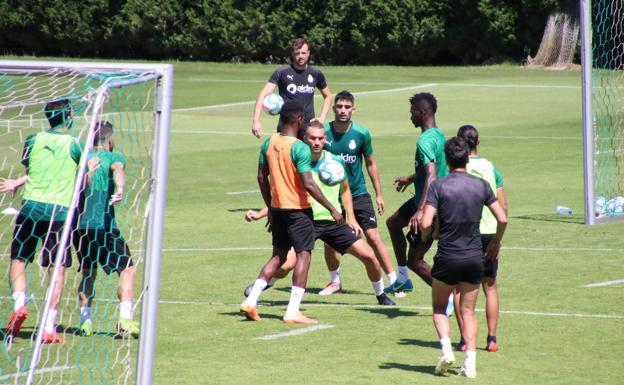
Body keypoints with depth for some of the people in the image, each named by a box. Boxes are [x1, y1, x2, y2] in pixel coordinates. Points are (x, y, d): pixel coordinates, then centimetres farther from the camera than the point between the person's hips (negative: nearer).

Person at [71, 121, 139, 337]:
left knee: (88, 273, 19)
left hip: (78, 225, 5)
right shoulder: (113, 157, 0)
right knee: (128, 270, 3)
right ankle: (125, 319, -11)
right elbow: (118, 171, -23)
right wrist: (120, 189, -36)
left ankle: (85, 320, 7)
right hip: (103, 224, -5)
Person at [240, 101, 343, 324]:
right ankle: (293, 312, -5)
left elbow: (262, 177, 11)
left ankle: (251, 301, 8)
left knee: (278, 256, 16)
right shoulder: (300, 148, -17)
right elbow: (309, 184, -21)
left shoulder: (268, 143, 4)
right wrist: (332, 209, -14)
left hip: (277, 208, 7)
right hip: (298, 209, -7)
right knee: (303, 255, 0)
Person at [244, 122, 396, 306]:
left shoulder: (336, 161, 2)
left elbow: (345, 190, 18)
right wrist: (259, 214, -8)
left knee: (369, 256, -3)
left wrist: (351, 218, 10)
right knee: (286, 264, -18)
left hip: (334, 221, 3)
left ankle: (381, 295, 21)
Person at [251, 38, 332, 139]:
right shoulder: (282, 72, -5)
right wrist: (256, 121, -26)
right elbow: (263, 95, -13)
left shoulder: (316, 74, 6)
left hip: (308, 127, 2)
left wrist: (322, 118, 6)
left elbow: (328, 96, 22)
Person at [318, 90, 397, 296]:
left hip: (358, 194, -1)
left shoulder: (361, 133, -8)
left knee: (373, 237, -8)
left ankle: (394, 281, -1)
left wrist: (379, 194, 6)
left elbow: (370, 163, 5)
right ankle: (335, 281, 25)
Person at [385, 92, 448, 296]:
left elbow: (431, 176, -35)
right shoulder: (438, 135, 8)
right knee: (393, 223, 31)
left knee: (415, 260, -4)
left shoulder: (425, 141, -24)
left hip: (430, 205, -10)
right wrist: (411, 178, 43)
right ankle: (403, 278, 37)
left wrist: (421, 211, -42)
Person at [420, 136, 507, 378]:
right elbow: (502, 218, 1)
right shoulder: (480, 185, 1)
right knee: (468, 312, 11)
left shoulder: (439, 186, -8)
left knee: (439, 307, 17)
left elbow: (425, 223, -16)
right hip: (475, 257, 3)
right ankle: (470, 363, 1)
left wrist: (424, 236, 7)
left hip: (447, 258, -3)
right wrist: (496, 242, 19)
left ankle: (446, 347, -5)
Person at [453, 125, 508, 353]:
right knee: (490, 287, 13)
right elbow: (503, 207, 7)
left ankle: (465, 339, 0)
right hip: (490, 232, 3)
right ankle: (492, 338, 9)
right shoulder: (491, 168, 6)